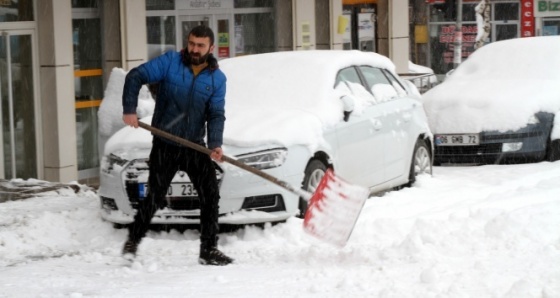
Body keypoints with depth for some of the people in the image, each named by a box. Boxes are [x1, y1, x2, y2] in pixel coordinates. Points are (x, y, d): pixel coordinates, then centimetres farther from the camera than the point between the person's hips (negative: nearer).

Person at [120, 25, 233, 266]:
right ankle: (132, 242, 19)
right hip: (164, 146, -3)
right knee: (155, 197, -1)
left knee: (211, 195, -1)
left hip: (195, 146, 3)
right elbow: (135, 77, -8)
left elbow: (216, 115, -5)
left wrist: (215, 143, -21)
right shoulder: (170, 62, -6)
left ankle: (209, 250, 10)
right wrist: (129, 109, -20)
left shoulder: (217, 78, 2)